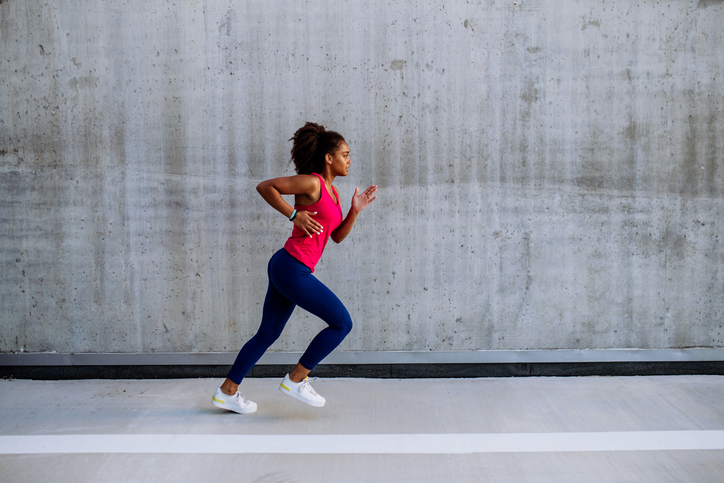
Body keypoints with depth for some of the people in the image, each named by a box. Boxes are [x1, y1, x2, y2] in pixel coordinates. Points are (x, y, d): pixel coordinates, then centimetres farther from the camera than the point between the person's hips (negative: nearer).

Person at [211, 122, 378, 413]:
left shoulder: (331, 191, 17)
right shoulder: (311, 183, -10)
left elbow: (338, 236, 15)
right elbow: (264, 186, -11)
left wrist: (356, 210, 3)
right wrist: (294, 214, -15)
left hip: (288, 269, 10)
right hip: (292, 268, -10)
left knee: (268, 334, 16)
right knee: (342, 323, -3)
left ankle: (227, 392, 23)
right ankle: (296, 380, 6)